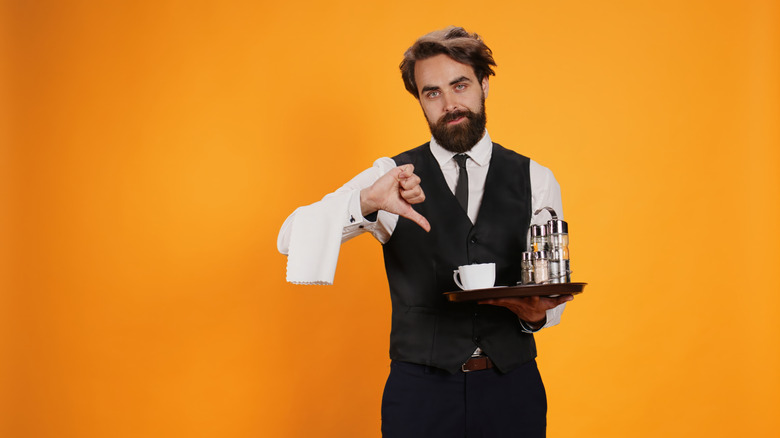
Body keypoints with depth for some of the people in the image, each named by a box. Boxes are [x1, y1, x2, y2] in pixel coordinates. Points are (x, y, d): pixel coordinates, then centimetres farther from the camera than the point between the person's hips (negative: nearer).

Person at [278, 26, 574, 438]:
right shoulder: (393, 178, 0)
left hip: (512, 388, 2)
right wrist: (366, 202, -28)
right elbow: (292, 239, -10)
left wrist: (535, 313, -16)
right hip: (420, 389, -1)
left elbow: (551, 287, 8)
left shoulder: (534, 180, 4)